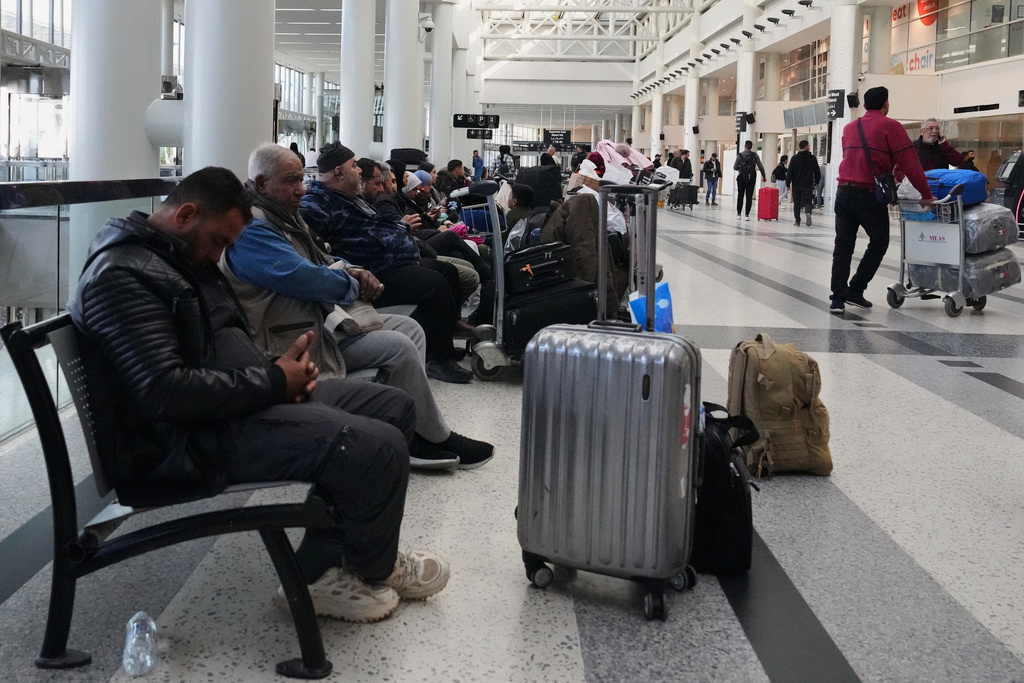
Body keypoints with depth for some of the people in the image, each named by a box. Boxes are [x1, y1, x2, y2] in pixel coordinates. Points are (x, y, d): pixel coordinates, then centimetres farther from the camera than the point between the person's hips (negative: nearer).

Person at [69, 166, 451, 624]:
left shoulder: (184, 257, 17)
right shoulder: (120, 276, -17)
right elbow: (165, 391, -27)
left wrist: (279, 368, 3)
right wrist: (273, 380, -18)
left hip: (241, 399, 12)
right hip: (191, 437, -12)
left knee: (395, 407, 7)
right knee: (379, 447, -23)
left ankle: (318, 568, 4)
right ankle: (371, 570, 10)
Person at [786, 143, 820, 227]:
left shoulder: (795, 158, 0)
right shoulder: (813, 158, 0)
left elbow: (790, 172, -2)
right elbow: (817, 172, 5)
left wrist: (788, 184, 4)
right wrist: (817, 182, 18)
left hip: (796, 185, 1)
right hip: (808, 185, -1)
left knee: (797, 203, 8)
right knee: (807, 201, 3)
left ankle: (797, 220, 5)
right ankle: (808, 212, -27)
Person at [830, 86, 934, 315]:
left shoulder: (849, 128, 16)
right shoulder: (890, 126, -2)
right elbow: (909, 163, -5)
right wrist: (926, 194, 1)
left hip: (844, 191, 5)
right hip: (870, 195, -5)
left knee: (843, 245, 6)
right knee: (879, 242, 12)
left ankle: (838, 298, -1)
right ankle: (856, 290, 11)